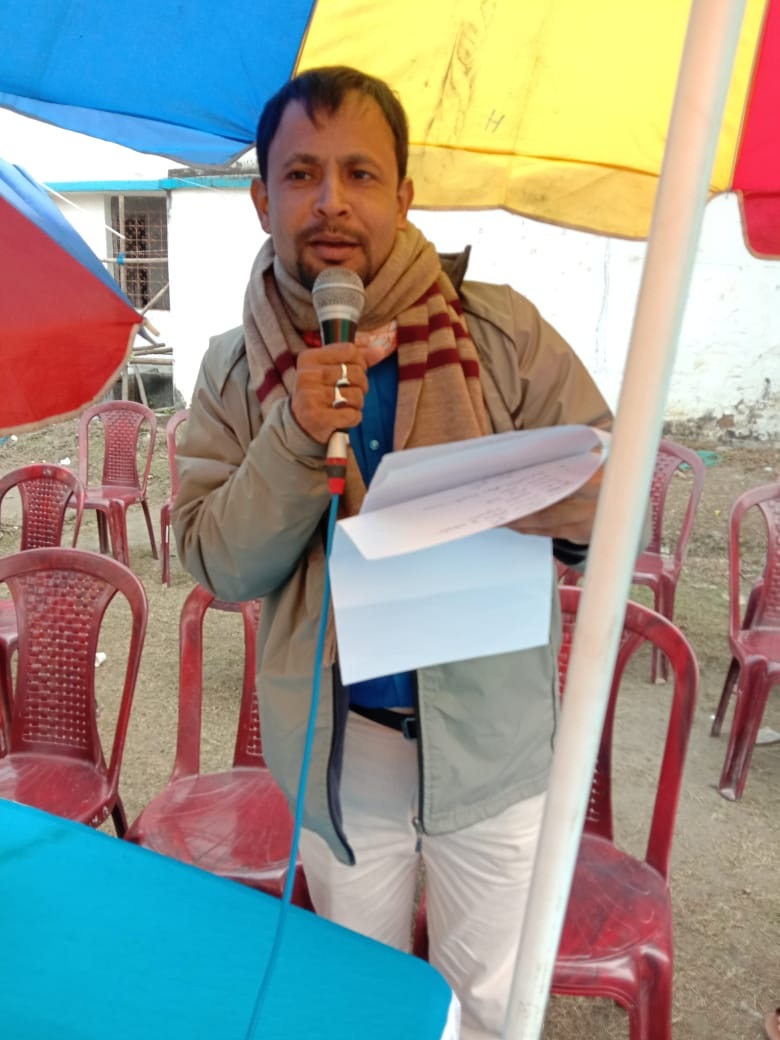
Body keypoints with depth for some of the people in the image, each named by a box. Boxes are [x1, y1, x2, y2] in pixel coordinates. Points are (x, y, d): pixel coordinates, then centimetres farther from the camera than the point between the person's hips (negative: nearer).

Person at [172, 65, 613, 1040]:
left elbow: (604, 493, -10)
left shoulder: (501, 330, -10)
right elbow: (218, 565, -10)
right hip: (334, 749, 2)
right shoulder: (234, 367, -5)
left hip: (491, 734, 0)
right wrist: (297, 437, -26)